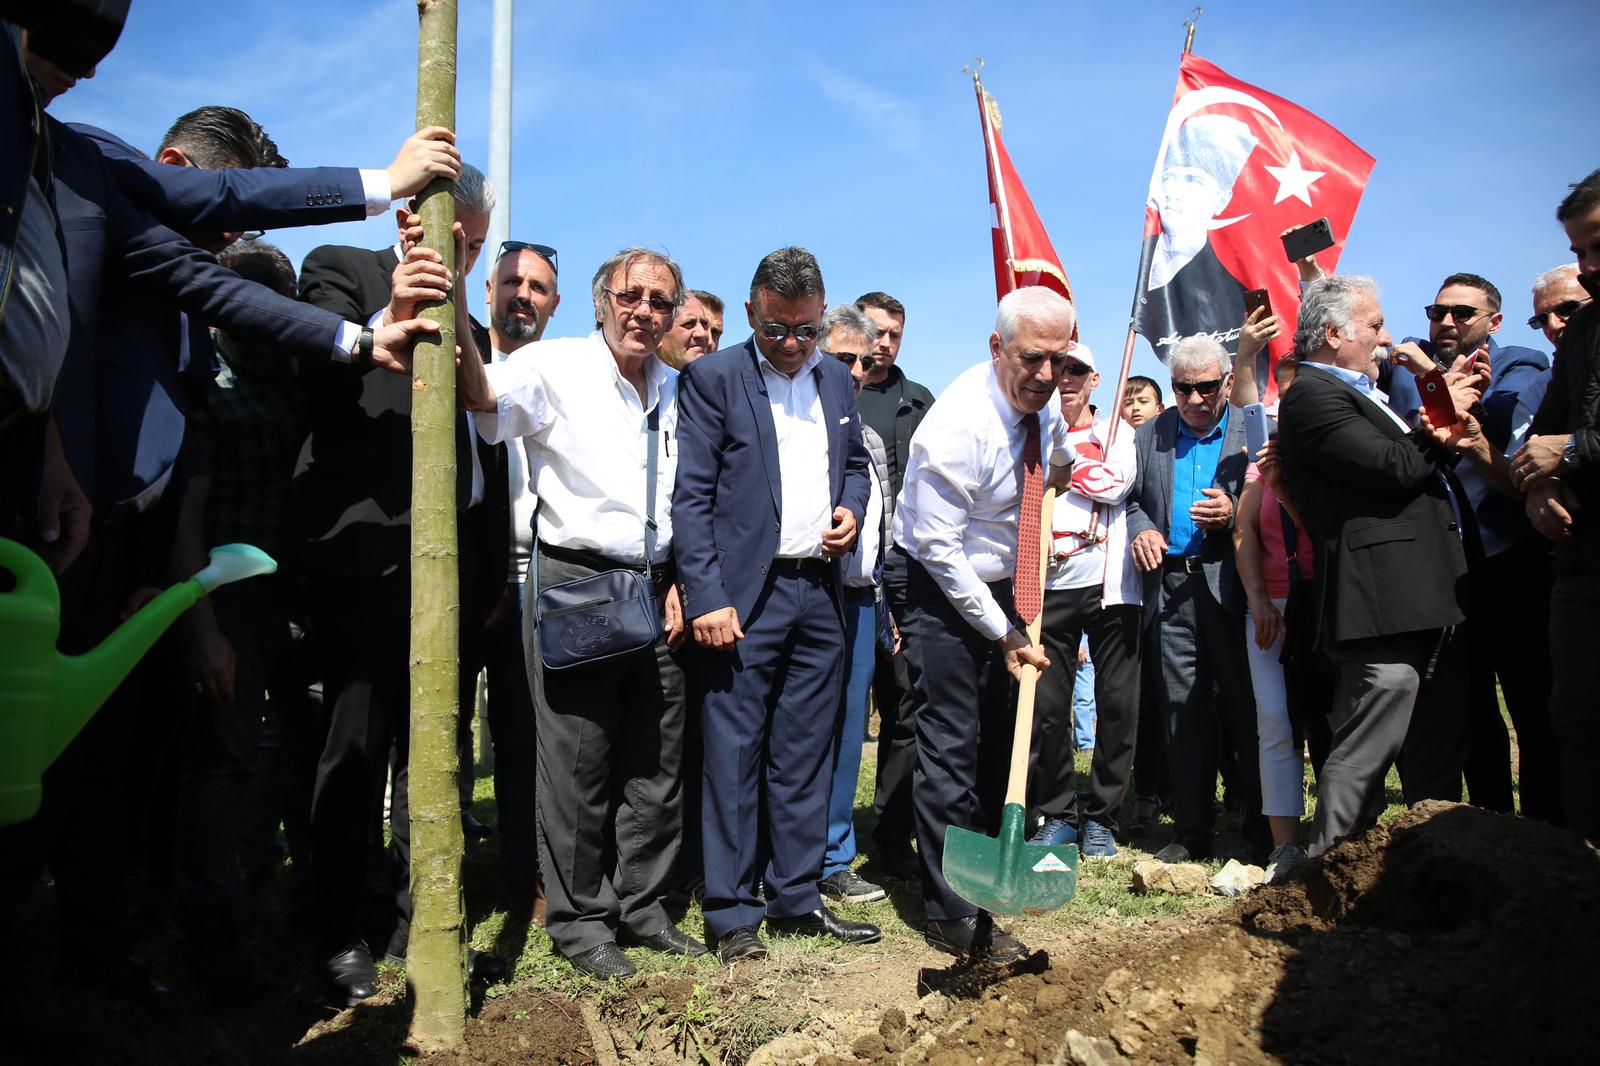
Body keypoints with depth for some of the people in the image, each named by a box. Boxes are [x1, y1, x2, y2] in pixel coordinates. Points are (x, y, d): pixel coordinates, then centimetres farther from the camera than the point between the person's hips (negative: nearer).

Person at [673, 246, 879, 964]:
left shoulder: (837, 379, 14)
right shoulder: (713, 378, -2)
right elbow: (691, 495, -8)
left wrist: (852, 507, 4)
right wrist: (706, 597, -16)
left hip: (820, 593, 5)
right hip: (744, 597, -5)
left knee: (805, 756, 11)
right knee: (734, 756, -1)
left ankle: (796, 902, 22)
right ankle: (732, 914, 10)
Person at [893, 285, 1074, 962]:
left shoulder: (1044, 404, -2)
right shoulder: (959, 424, -26)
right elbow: (938, 548, -23)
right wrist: (1004, 633, -19)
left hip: (1001, 588, 8)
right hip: (943, 593, -8)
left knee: (998, 739, 14)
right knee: (951, 746, -6)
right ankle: (951, 915, 4)